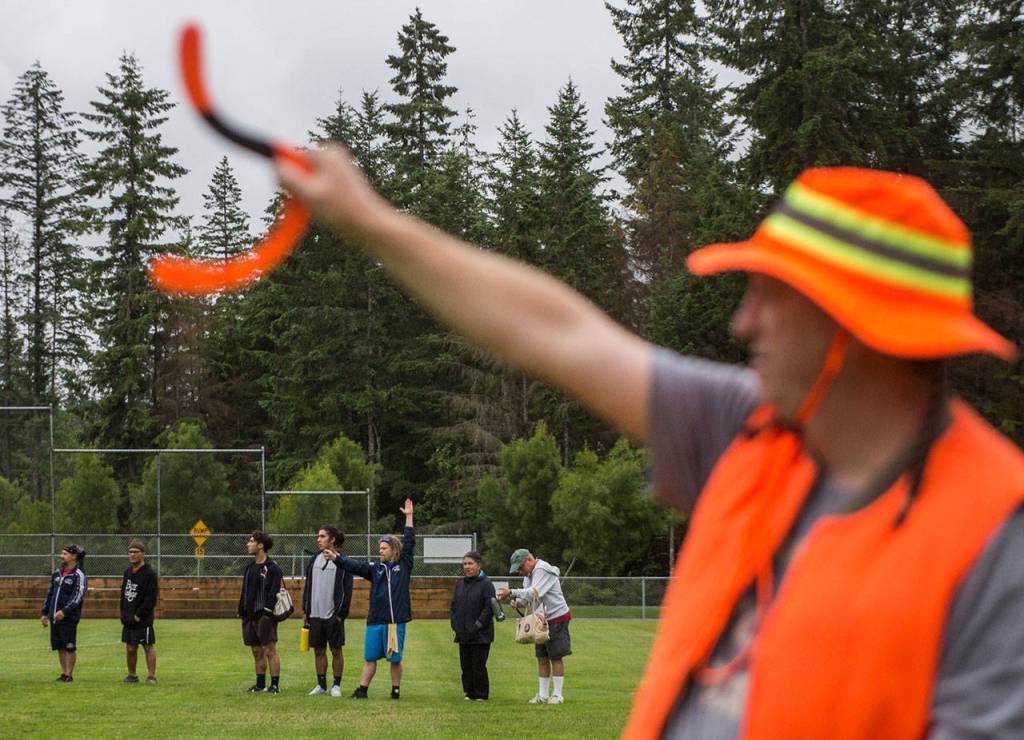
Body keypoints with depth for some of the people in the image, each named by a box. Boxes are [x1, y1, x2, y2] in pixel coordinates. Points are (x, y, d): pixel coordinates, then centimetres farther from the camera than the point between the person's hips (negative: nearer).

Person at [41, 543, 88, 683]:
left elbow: (77, 597, -17)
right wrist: (45, 613, 18)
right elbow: (50, 593, 21)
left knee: (69, 647, -2)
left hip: (69, 618, -7)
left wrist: (64, 611, -25)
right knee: (60, 647, 10)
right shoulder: (56, 574, 15)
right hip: (54, 617, 7)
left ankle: (69, 675, 3)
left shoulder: (79, 576, -8)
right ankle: (63, 673, 18)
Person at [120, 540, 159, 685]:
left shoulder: (149, 574, -10)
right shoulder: (127, 572, 13)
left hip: (143, 620, -7)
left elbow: (151, 598, -15)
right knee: (130, 648, 11)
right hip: (128, 620, 7)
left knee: (148, 646, -2)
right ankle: (132, 675, 22)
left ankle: (151, 676, 2)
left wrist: (139, 615, -16)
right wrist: (123, 614, 10)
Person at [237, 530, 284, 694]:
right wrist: (241, 611, 12)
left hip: (264, 616, -8)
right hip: (250, 616, 8)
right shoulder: (249, 567, 16)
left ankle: (275, 684, -5)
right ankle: (260, 683, 19)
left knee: (270, 650, -7)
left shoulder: (272, 568, -8)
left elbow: (273, 593, -14)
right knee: (257, 651, 12)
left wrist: (267, 613, -20)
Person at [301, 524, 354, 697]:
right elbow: (307, 586, 15)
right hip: (315, 614, 5)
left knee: (336, 650, 2)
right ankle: (321, 685, 17)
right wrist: (305, 610, 10)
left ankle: (336, 686, 10)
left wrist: (341, 613, -11)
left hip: (333, 616, -5)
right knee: (319, 651, 8)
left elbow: (347, 590, -6)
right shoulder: (314, 560, 11)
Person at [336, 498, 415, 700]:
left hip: (396, 620, -3)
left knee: (395, 658, 4)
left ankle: (396, 689, 15)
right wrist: (336, 558, -13)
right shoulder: (375, 569, 10)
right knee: (370, 657, 5)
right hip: (375, 621, 3)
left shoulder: (403, 566, 5)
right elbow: (354, 566, 0)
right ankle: (362, 690, 8)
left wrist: (409, 517, 2)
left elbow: (409, 543, 4)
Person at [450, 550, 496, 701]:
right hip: (463, 635, 6)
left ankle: (481, 694, 7)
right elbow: (453, 607, 17)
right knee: (466, 666, 10)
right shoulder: (460, 585, 12)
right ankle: (469, 693, 19)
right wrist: (455, 625, 4)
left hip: (480, 636, -6)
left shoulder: (486, 584, -8)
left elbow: (489, 608, -13)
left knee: (478, 666, -2)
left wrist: (477, 626, -16)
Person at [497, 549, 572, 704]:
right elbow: (528, 598, 12)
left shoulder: (543, 570, -18)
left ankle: (557, 695, 3)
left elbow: (534, 593, -28)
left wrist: (512, 592, -31)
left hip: (557, 618, -9)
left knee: (556, 658, -3)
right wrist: (517, 601, -9)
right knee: (542, 658, 9)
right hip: (541, 621, 9)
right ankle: (542, 694, 14)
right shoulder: (529, 574, 11)